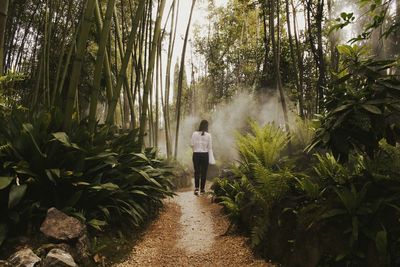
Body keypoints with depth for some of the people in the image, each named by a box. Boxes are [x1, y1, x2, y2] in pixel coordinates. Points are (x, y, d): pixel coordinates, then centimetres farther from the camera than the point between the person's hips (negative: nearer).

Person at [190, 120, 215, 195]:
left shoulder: (194, 134, -5)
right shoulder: (208, 135, -8)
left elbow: (192, 144, 0)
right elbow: (210, 148, -5)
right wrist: (211, 159, -2)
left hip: (196, 154, 1)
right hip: (205, 155, -1)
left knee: (197, 172, 11)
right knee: (203, 172, 10)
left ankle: (196, 188, -1)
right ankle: (202, 189, 17)